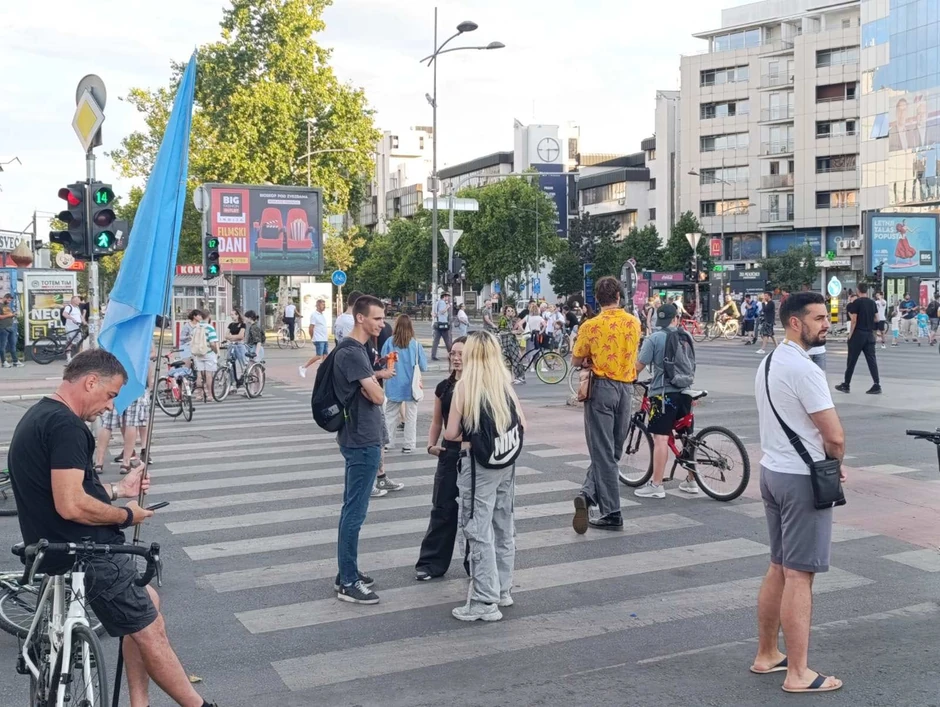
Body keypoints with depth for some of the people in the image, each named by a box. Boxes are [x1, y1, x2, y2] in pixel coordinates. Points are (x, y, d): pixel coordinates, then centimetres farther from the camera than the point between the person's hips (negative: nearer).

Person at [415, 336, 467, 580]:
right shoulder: (443, 387, 5)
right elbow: (437, 422, 13)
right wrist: (432, 445, -2)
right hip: (450, 453, 4)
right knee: (442, 509, 7)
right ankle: (431, 562, 14)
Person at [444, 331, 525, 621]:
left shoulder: (464, 385, -10)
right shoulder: (506, 384, 3)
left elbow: (451, 433, -10)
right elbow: (521, 424, 6)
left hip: (479, 465, -6)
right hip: (506, 463, 6)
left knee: (479, 530, 1)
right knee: (503, 527, 17)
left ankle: (484, 602, 4)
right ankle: (502, 590, 30)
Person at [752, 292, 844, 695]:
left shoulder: (768, 362, 11)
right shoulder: (804, 370, -19)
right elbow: (835, 437, -19)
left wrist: (825, 460, 8)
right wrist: (834, 462, 2)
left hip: (772, 471, 9)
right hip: (802, 479, -9)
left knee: (778, 568, 17)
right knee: (799, 575, -3)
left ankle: (766, 655, 27)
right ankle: (798, 674, 4)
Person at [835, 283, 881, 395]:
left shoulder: (856, 302, -10)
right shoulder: (872, 303, 7)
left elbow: (854, 320, -14)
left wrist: (850, 334, -7)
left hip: (858, 334, -5)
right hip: (870, 334, 5)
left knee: (851, 361, 3)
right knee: (872, 360, 4)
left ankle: (845, 385, 11)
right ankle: (877, 385, -2)